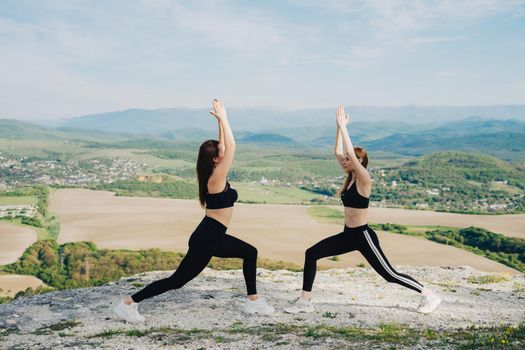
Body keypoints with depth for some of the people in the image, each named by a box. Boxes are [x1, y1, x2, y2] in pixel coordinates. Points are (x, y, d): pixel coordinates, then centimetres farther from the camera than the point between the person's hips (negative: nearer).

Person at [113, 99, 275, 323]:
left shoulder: (214, 175, 6)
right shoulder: (216, 178, -19)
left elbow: (225, 146, 16)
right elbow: (231, 146, -24)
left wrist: (220, 122, 13)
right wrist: (223, 118, -18)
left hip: (213, 236, 10)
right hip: (205, 239, -10)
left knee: (250, 253, 17)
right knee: (177, 281, -4)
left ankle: (253, 302, 22)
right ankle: (128, 304, 2)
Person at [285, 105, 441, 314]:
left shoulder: (364, 179, -16)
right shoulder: (351, 177, 6)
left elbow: (350, 152, -28)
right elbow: (337, 152, 7)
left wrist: (343, 126, -23)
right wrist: (339, 127, 2)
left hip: (363, 236, -8)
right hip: (348, 235, 8)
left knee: (389, 274, 0)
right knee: (311, 254, -1)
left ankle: (430, 295, 18)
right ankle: (305, 301, 4)